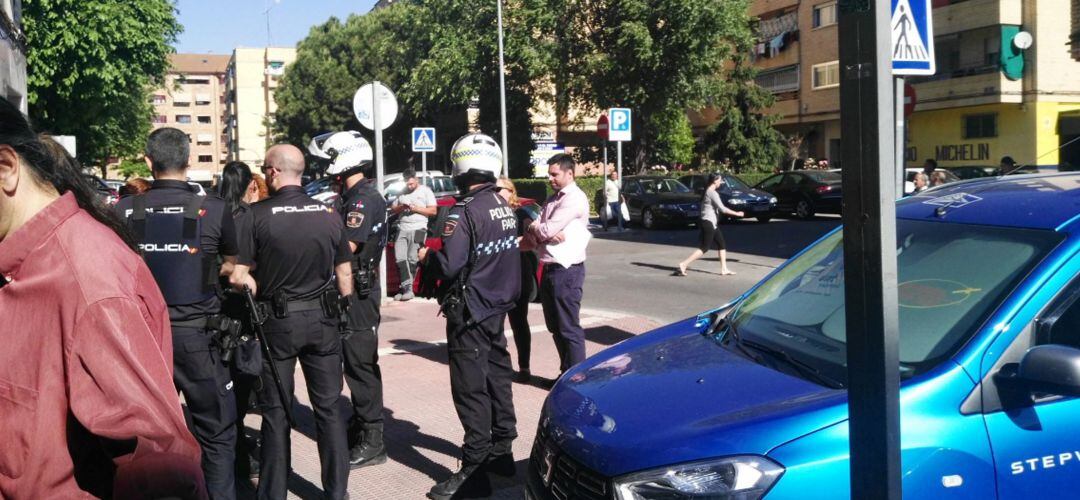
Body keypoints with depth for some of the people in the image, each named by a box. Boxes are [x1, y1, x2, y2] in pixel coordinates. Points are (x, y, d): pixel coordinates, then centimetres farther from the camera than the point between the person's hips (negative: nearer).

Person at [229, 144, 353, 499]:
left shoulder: (257, 215, -10)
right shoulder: (328, 214, 1)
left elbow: (238, 277, -13)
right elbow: (344, 274, 6)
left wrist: (261, 291, 5)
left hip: (277, 322, -2)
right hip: (322, 320, 3)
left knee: (276, 411, 9)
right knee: (328, 408, 10)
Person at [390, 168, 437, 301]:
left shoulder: (425, 191, 6)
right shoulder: (402, 193, 19)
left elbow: (433, 211, 0)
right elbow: (392, 209, 22)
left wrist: (416, 208, -10)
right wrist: (400, 207, -1)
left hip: (418, 229, -4)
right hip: (402, 229, 5)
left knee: (412, 259, -9)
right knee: (399, 258, -9)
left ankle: (407, 288, -3)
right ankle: (407, 288, -11)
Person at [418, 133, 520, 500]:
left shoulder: (466, 211, -19)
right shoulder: (503, 205, 7)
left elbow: (449, 265, -24)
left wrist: (427, 255, -6)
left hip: (470, 311, -8)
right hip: (499, 305, 9)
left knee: (471, 387, -4)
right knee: (497, 376, 16)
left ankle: (474, 466, 1)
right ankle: (502, 449, 28)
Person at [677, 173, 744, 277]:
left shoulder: (708, 191, 13)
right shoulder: (712, 193, -17)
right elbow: (722, 209, -21)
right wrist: (737, 214, -14)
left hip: (711, 223, 10)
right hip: (709, 223, -10)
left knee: (722, 245, 13)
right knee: (704, 248, -8)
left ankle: (724, 269, 17)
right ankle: (683, 264, -12)